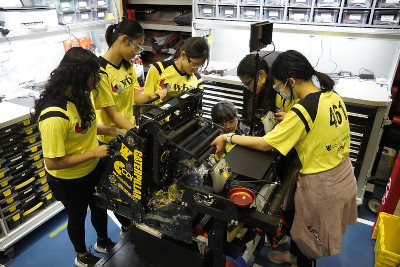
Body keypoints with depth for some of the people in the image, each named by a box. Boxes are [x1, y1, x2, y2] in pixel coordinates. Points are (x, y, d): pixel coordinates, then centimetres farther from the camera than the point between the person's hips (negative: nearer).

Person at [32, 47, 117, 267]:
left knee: (100, 207, 27)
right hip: (69, 180, -7)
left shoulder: (78, 96, -9)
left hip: (93, 169, 7)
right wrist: (93, 153, -26)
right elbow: (53, 162, -31)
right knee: (77, 216, 21)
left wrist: (107, 130, -5)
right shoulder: (54, 116, -36)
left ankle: (103, 241, 58)